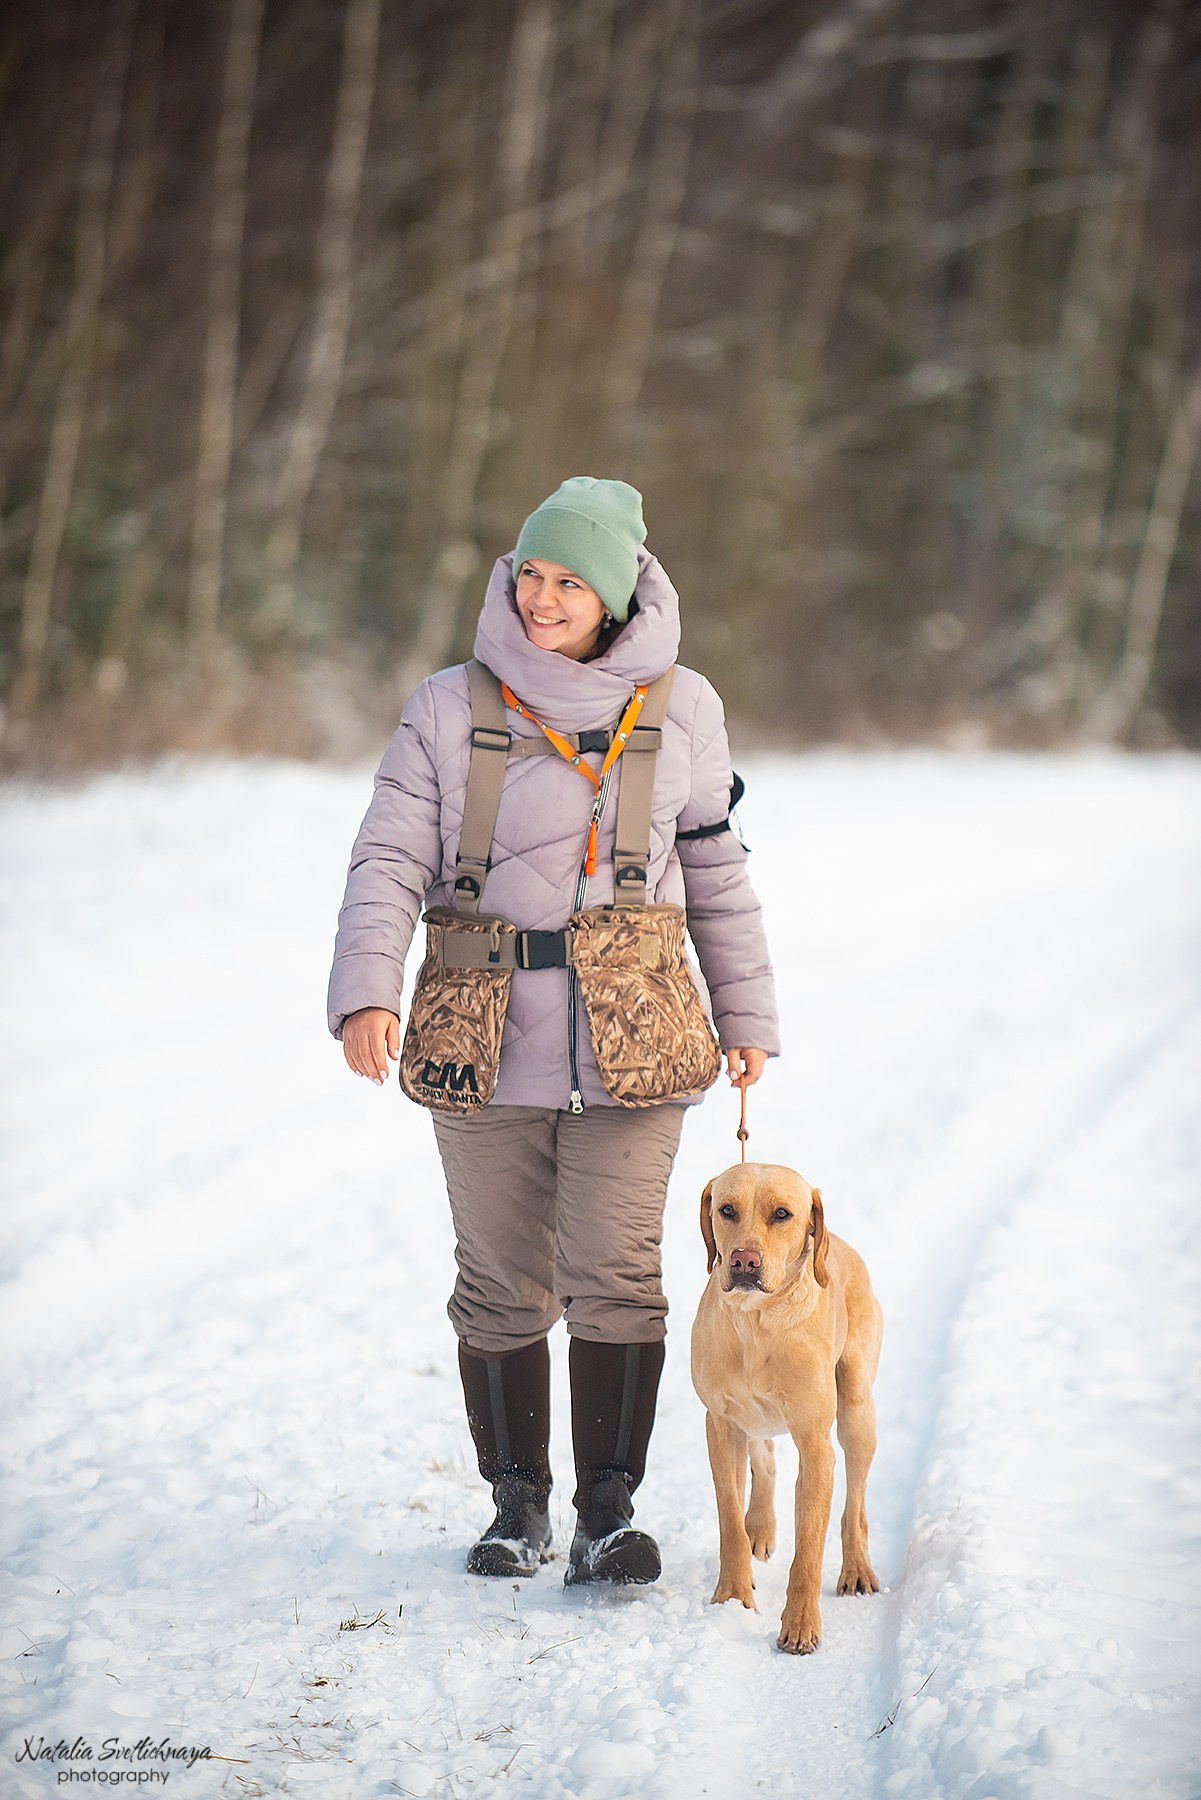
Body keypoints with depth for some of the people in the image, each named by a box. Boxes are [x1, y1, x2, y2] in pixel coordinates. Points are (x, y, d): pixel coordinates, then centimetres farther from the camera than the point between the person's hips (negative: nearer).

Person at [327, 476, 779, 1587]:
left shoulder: (678, 708, 5)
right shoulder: (452, 707, 2)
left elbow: (715, 869, 13)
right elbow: (391, 859, -3)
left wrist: (746, 1015, 13)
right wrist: (367, 992, -18)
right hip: (487, 1039, 0)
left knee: (617, 1274, -7)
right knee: (503, 1285, 6)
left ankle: (609, 1513, 2)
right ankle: (518, 1505, 19)